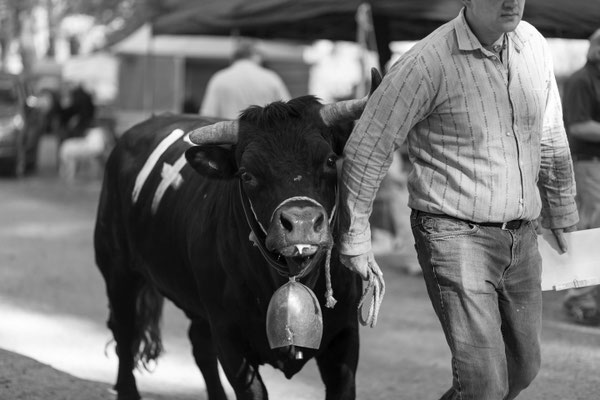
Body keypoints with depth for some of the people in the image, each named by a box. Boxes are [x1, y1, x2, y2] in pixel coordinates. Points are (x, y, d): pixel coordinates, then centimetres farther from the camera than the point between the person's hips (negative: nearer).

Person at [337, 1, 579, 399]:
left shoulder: (533, 46, 3)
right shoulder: (428, 63, -16)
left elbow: (551, 143, 18)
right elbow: (365, 151, -10)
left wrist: (561, 217, 27)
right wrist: (355, 240, -5)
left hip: (520, 239, 7)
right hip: (455, 235, -7)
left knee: (523, 368, 18)